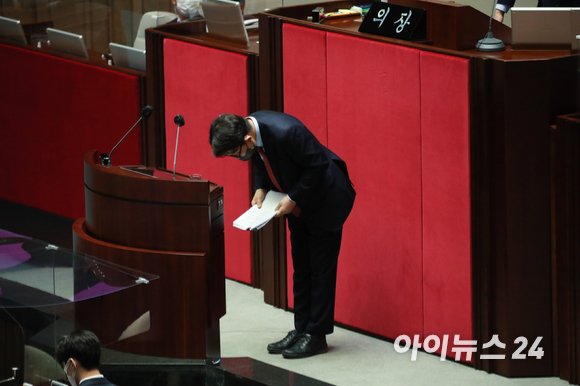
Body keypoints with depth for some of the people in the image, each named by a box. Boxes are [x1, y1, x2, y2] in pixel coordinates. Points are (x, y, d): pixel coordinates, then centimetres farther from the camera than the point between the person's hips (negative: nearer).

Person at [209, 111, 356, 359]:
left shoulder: (286, 132, -36)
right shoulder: (248, 129, -12)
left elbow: (318, 165, -26)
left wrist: (293, 198, -23)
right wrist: (261, 188, -8)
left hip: (325, 201, -8)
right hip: (299, 205, 8)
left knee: (321, 269, -2)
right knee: (301, 269, 13)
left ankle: (316, 336, 4)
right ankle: (301, 329, 21)